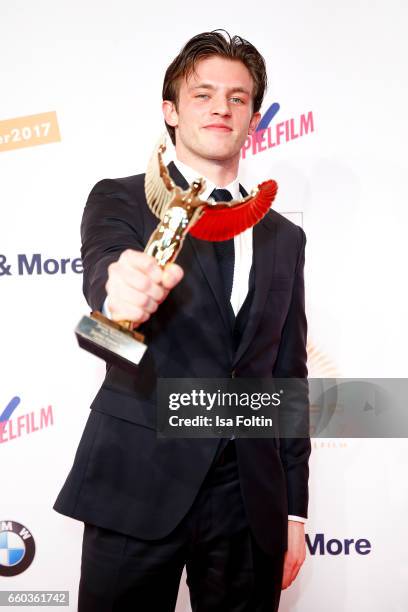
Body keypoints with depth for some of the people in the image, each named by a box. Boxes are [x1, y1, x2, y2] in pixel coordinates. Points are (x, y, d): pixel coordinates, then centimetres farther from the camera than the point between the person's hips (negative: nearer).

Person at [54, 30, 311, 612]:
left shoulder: (283, 237, 11)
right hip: (139, 483, -3)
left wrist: (294, 508, 9)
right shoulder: (121, 199, 1)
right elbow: (103, 272, -21)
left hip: (252, 497, 4)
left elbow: (288, 378, 11)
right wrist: (121, 291, -45)